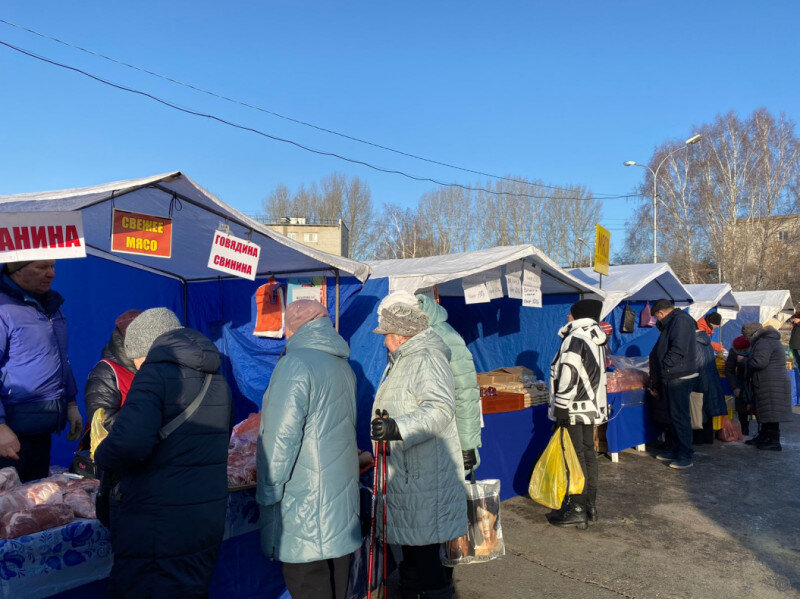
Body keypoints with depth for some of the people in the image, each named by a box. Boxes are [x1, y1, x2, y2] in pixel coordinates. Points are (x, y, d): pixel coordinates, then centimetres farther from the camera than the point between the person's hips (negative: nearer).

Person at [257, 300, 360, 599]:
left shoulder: (296, 363, -15)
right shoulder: (343, 366, 11)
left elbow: (281, 436, -17)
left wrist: (268, 493, -10)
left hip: (305, 499, -8)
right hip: (343, 497, 8)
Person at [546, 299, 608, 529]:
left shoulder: (575, 339, -17)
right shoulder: (598, 341, 11)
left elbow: (568, 378, -21)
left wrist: (561, 409, -17)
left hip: (574, 410, -9)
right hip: (593, 407, 9)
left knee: (575, 457, -3)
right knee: (588, 453, 15)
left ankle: (577, 510, 4)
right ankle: (591, 505, 24)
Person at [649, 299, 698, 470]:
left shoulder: (681, 320, -11)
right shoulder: (671, 323, 21)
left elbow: (679, 349, -22)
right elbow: (663, 350, 23)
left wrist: (664, 367, -14)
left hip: (679, 378, -10)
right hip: (670, 378, 11)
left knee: (680, 417, -7)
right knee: (673, 416, 15)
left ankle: (685, 456, -2)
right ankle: (676, 451, 25)